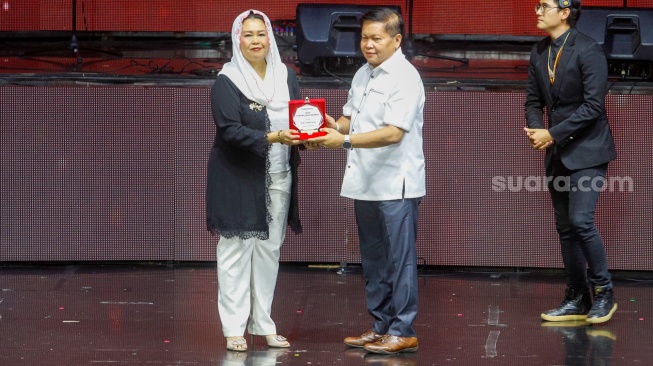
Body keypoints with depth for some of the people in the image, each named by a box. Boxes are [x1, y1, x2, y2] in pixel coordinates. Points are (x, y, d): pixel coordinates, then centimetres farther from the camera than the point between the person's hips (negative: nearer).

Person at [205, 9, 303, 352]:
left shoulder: (285, 75, 6)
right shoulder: (226, 82, -10)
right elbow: (230, 130, -19)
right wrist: (272, 138, -29)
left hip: (278, 179, 5)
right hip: (239, 180, -5)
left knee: (269, 251, 10)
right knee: (236, 252, -1)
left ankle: (262, 323, 19)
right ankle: (234, 328, 3)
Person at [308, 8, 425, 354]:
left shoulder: (405, 78, -13)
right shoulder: (363, 75, 13)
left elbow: (394, 133, -22)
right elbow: (352, 119, 21)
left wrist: (345, 140, -28)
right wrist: (334, 125, -2)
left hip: (395, 184, -9)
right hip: (366, 183, 9)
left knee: (399, 260, -2)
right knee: (373, 260, 14)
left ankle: (403, 331, 3)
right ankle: (381, 326, 22)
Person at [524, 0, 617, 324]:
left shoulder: (587, 50, -14)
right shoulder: (539, 52, 8)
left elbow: (593, 105, -18)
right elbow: (533, 99, 12)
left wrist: (552, 134, -18)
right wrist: (536, 129, -10)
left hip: (587, 150, -7)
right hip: (557, 152, 7)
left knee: (581, 221, -16)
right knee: (565, 227, 8)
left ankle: (604, 293, -1)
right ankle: (577, 300, 15)